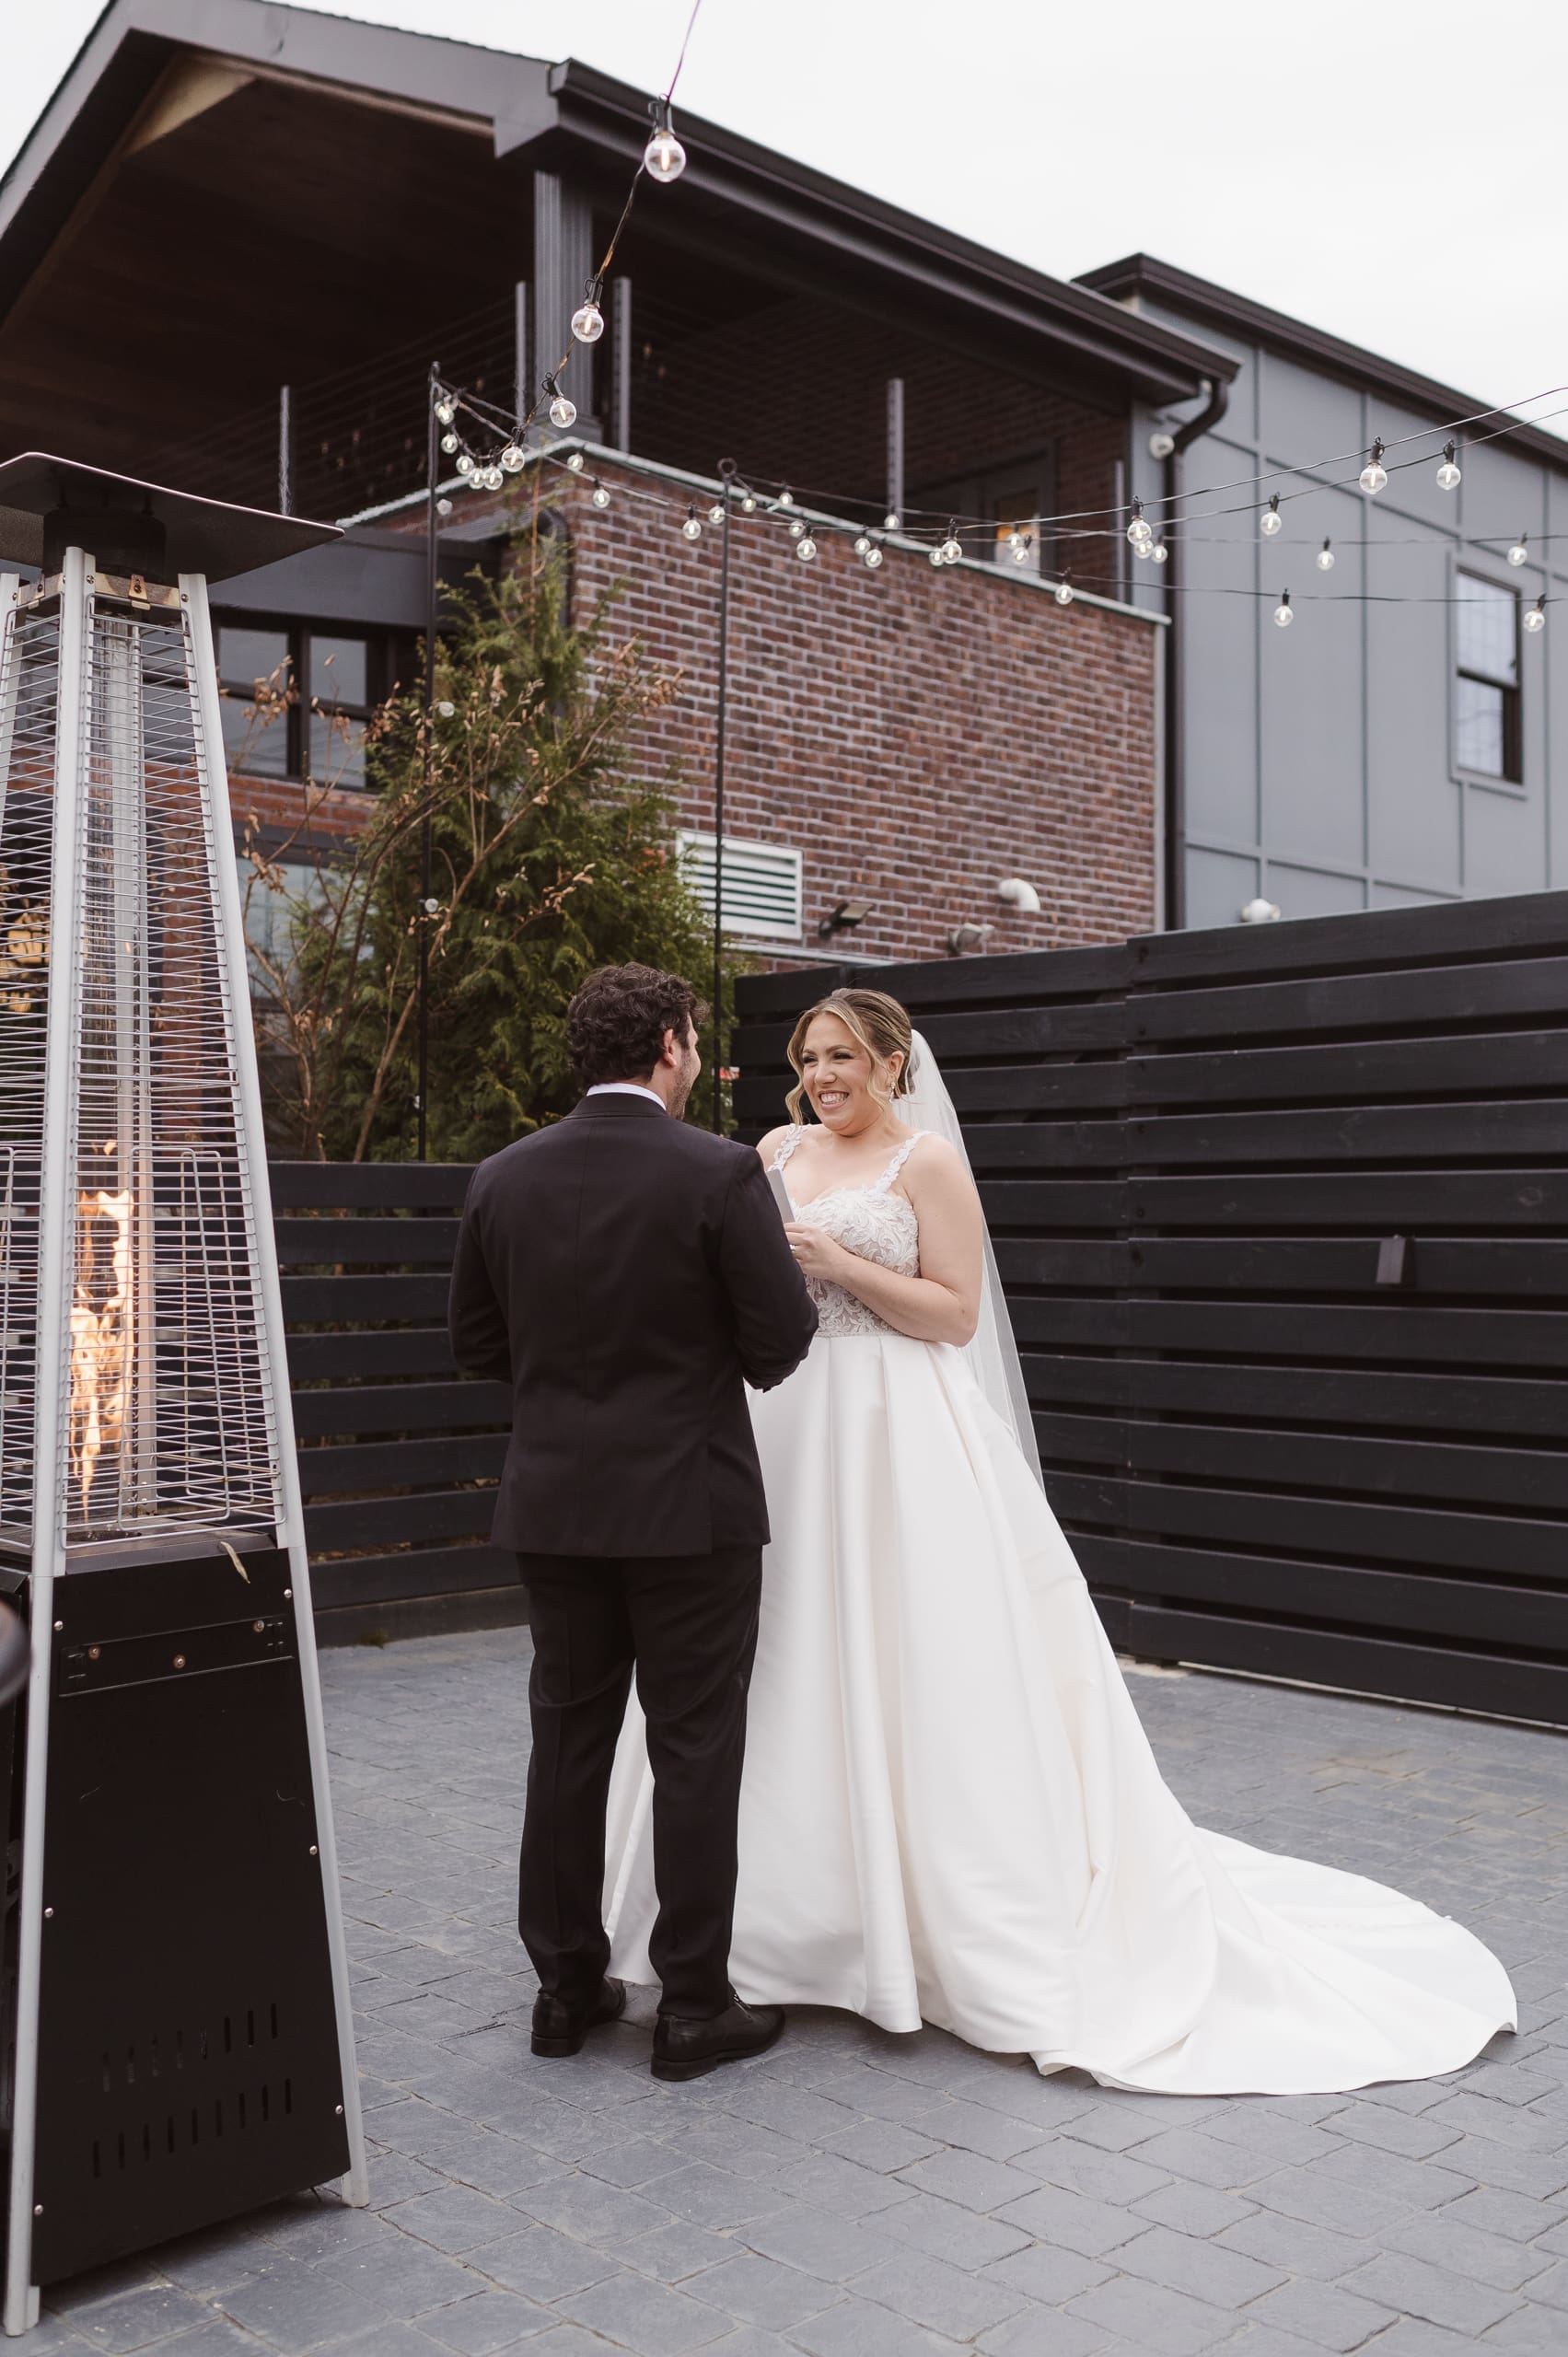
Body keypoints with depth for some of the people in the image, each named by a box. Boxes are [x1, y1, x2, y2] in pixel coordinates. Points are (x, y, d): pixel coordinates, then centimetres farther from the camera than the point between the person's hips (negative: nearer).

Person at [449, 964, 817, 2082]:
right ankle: (695, 2005, 14)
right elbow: (782, 1347, -12)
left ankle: (568, 1986, 25)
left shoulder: (503, 1178, 1)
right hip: (691, 1505, -5)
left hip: (556, 1501, 5)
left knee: (569, 1739, 14)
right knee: (696, 1750, 5)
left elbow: (479, 1345, 8)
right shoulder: (720, 1172, -13)